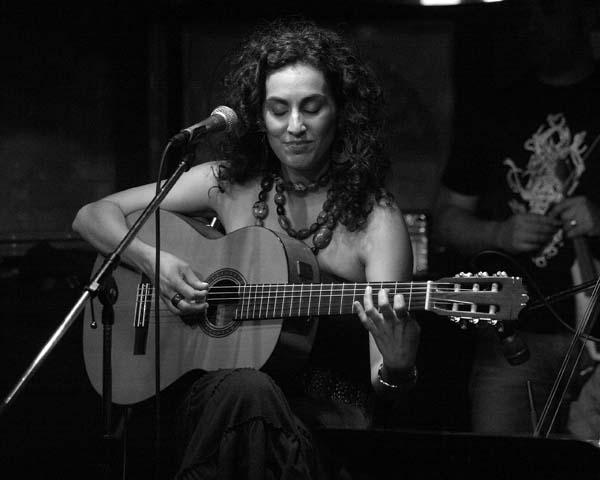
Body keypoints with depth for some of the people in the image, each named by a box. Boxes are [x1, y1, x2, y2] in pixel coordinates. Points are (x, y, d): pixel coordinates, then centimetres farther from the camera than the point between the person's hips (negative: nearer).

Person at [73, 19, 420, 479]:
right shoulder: (227, 184, 6)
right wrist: (152, 260, -10)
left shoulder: (375, 220, -3)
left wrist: (396, 363, -35)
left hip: (330, 410, -2)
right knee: (247, 388, -36)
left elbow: (387, 384, -10)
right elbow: (92, 216, 10)